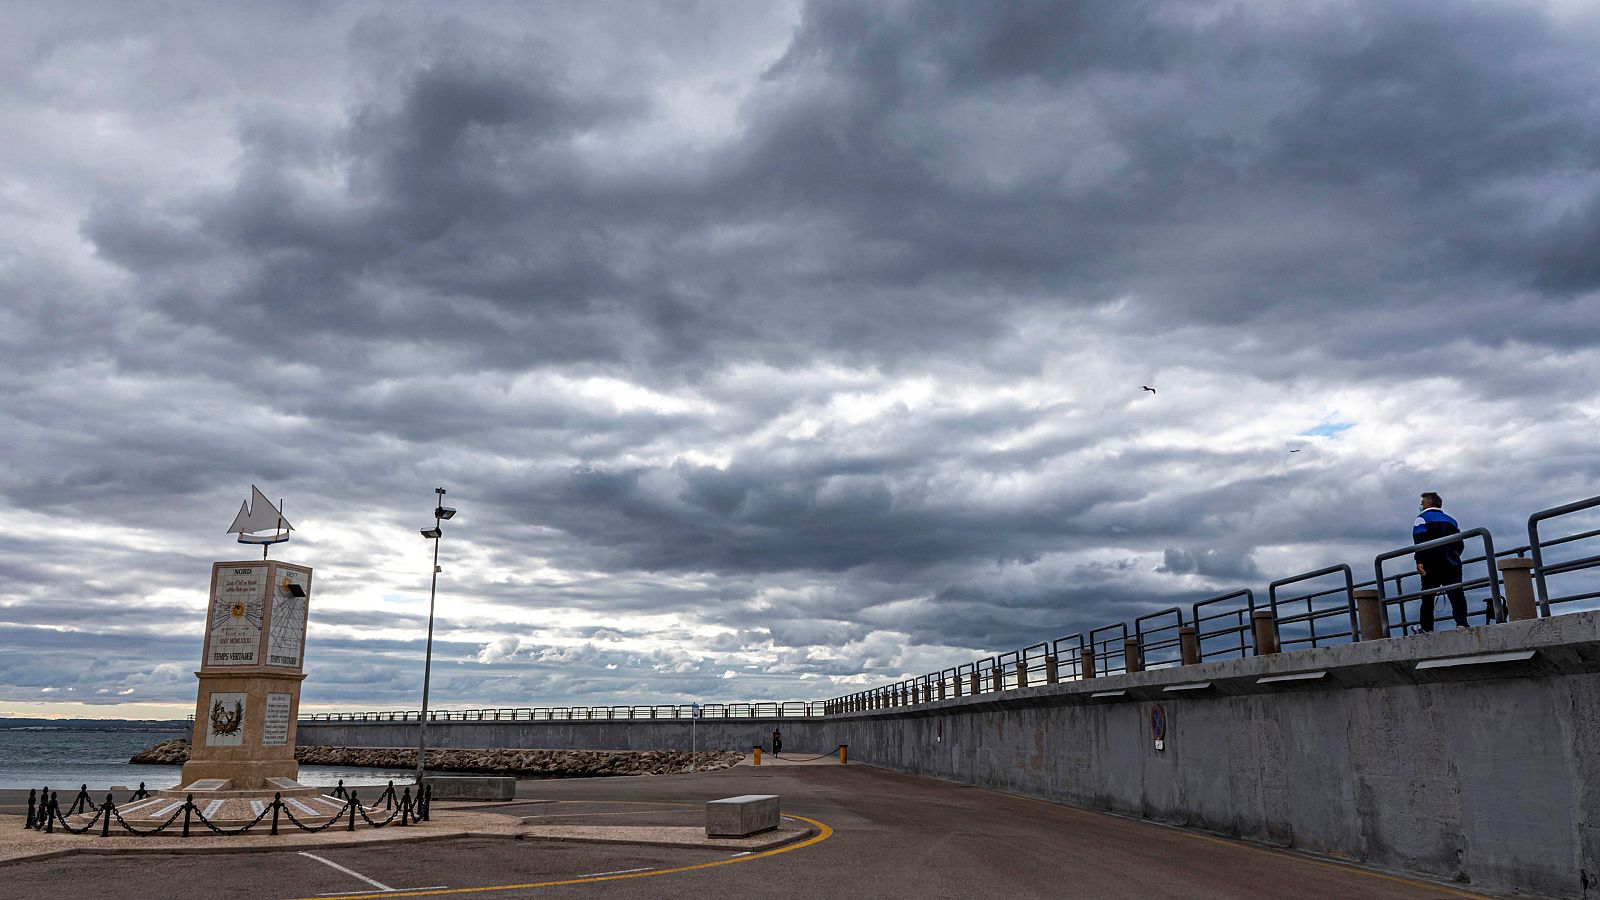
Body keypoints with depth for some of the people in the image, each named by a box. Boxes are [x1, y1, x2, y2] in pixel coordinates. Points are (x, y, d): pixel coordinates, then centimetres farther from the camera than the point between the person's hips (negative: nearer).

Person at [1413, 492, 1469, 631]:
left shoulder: (1422, 518, 3)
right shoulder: (1451, 520, 21)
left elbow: (1420, 541, -12)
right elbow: (1459, 544, 18)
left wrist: (1419, 561, -18)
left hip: (1431, 565, -4)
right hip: (1451, 564, 4)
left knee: (1428, 597, 1)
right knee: (1456, 594, -6)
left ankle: (1427, 628, 0)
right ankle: (1461, 622, -23)